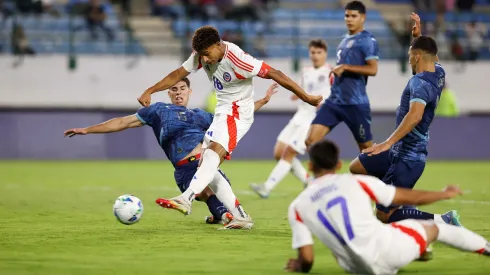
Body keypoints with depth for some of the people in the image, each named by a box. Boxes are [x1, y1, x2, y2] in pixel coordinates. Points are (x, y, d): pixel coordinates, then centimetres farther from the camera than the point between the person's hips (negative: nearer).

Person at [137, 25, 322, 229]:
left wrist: (307, 98, -18)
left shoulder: (237, 59, -24)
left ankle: (186, 199, -48)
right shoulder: (201, 54, -3)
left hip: (238, 111, -8)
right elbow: (178, 74, 7)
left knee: (214, 151, -31)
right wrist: (149, 92, -2)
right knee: (207, 167, 0)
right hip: (222, 111, 9)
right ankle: (240, 216, 2)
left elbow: (274, 74, -21)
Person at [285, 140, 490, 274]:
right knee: (433, 228, 27)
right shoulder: (356, 182, 7)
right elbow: (409, 197, 14)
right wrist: (445, 194, 31)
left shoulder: (297, 207, 8)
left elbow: (307, 258, 2)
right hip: (388, 249, -1)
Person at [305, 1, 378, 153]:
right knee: (311, 140, -7)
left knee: (366, 147, 5)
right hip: (334, 101, 7)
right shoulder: (345, 40, 17)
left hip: (356, 104, -7)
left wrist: (345, 67, -21)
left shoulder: (367, 40, -8)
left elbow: (372, 69, -19)